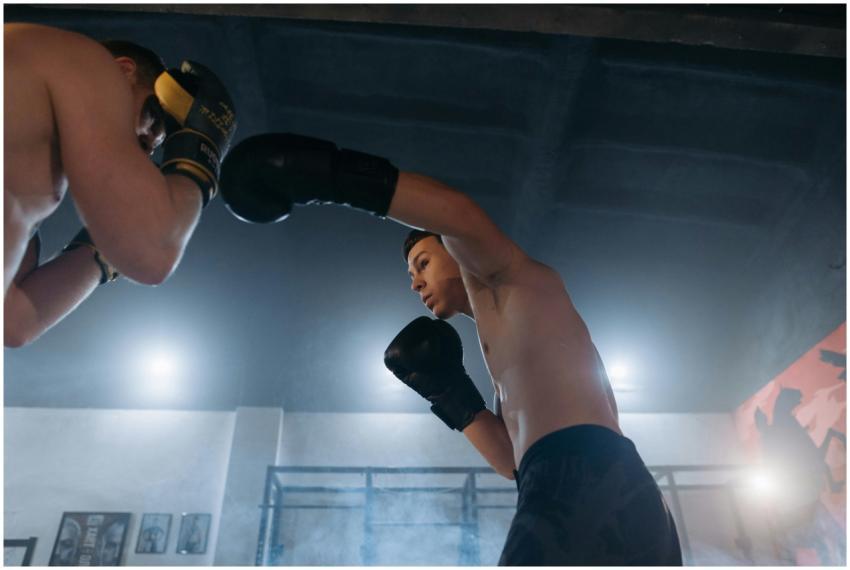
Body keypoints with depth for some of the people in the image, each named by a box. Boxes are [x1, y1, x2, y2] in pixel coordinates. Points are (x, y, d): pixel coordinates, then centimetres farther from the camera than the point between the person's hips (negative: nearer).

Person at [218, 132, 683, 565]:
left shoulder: (516, 284, 10)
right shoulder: (507, 355, 34)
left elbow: (460, 218, -14)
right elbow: (516, 459, 27)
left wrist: (335, 175, -20)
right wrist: (451, 394, 21)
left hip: (584, 480, -10)